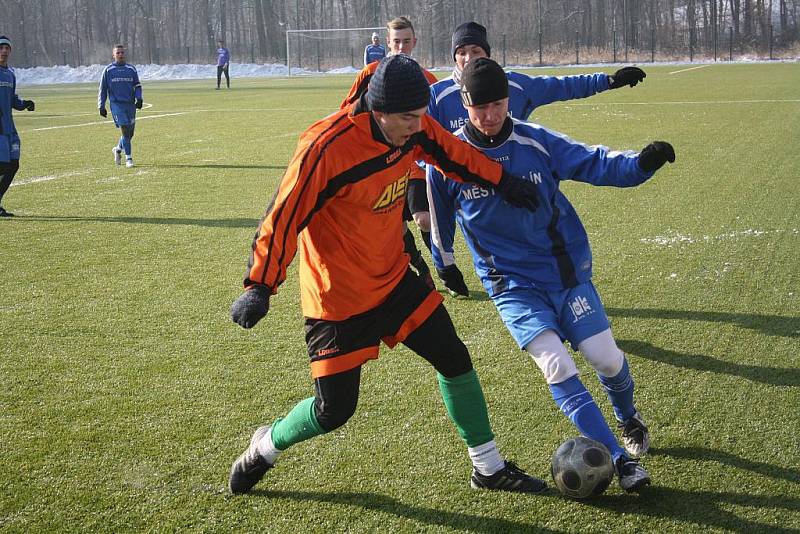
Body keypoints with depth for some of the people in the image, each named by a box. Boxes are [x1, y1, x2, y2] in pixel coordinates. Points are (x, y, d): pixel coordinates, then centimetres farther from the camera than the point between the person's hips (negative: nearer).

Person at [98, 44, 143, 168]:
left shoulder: (131, 69, 11)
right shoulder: (108, 70, 4)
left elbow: (137, 86, 14)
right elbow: (102, 89, 8)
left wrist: (139, 98, -5)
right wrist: (101, 106, 4)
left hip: (130, 104, 4)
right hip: (116, 103, -3)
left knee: (130, 132, 6)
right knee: (125, 131, -14)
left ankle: (118, 150, 33)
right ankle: (128, 158, -7)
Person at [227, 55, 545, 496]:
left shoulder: (413, 128, -9)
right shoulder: (327, 147, -29)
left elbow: (454, 154, 12)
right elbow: (285, 216, -25)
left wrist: (503, 182, 18)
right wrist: (260, 286, -29)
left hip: (394, 279, 7)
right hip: (338, 299, -7)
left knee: (454, 360, 9)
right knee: (334, 409, -1)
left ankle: (488, 467, 27)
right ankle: (265, 447, 31)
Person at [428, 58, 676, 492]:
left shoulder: (537, 142, -8)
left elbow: (596, 163, -9)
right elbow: (439, 219, 6)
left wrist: (640, 163, -28)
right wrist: (445, 267, 17)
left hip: (566, 269, 2)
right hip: (512, 285, -1)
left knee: (606, 358, -2)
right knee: (556, 367, -18)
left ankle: (628, 419, 33)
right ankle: (622, 461, -9)